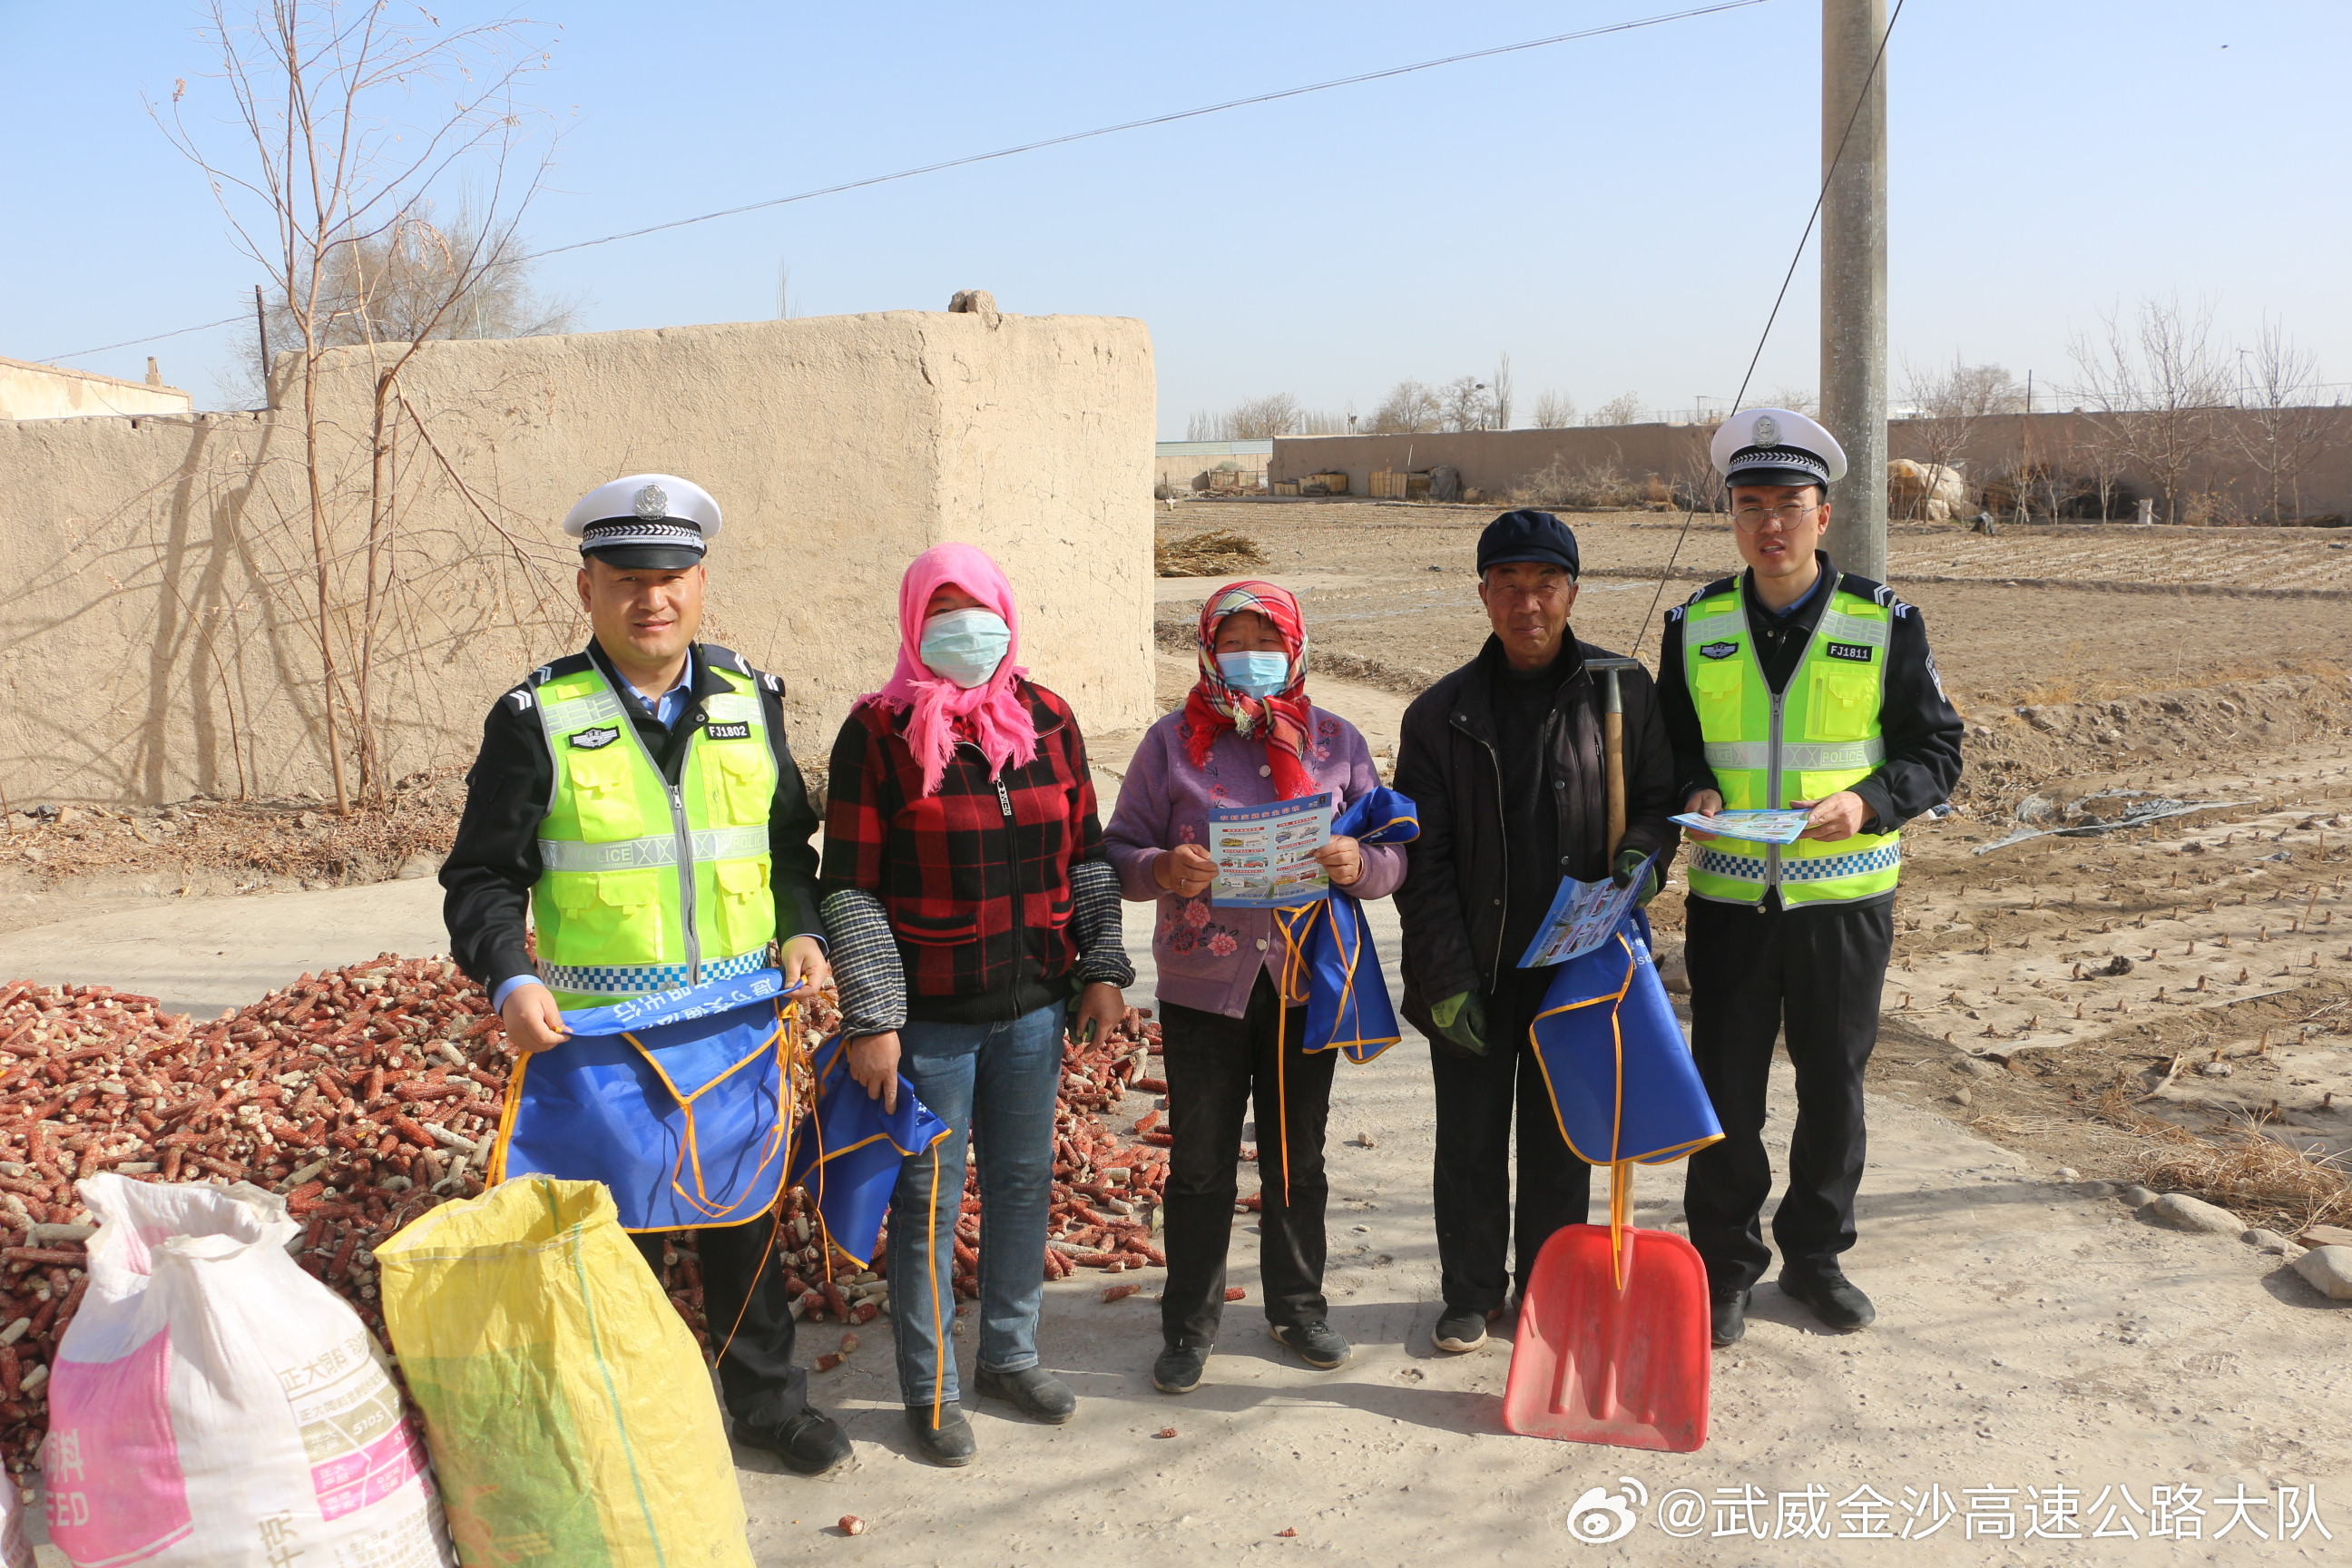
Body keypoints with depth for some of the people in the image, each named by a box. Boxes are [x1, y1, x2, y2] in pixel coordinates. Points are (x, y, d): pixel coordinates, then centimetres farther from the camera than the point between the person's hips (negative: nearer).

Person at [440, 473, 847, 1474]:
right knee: (614, 1231, 8)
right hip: (599, 1032, -3)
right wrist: (511, 980, -21)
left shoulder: (752, 700, 5)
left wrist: (800, 928, -2)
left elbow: (789, 840, 15)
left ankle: (767, 1398, 34)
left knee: (745, 1215, 16)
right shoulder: (537, 718, -7)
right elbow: (482, 878, -5)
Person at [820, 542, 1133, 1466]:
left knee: (1023, 1183, 15)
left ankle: (1010, 1353, 33)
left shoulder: (1047, 719, 5)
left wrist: (1101, 970, 6)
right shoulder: (878, 732, -8)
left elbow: (1084, 855, 12)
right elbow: (850, 888, -8)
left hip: (1034, 1006, 4)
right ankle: (930, 1388, 21)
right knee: (929, 1202, 6)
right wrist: (870, 1020, -12)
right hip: (928, 1016, -4)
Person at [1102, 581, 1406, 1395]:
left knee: (1298, 1159, 15)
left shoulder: (1335, 740, 4)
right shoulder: (1173, 741, -1)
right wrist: (1162, 870, -23)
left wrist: (1358, 862, -18)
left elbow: (1394, 853, 5)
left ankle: (1298, 1306, 32)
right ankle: (1189, 1324, 21)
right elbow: (1118, 850, -1)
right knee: (1199, 1166, 7)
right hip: (1202, 989, -2)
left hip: (1305, 982, 2)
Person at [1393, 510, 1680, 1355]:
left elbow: (1659, 794, 10)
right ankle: (1472, 1293, 28)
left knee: (1560, 1143, 12)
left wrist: (1642, 851, -14)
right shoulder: (1442, 713, -1)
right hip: (1474, 970, 0)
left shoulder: (1622, 691, 0)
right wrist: (1446, 976, -10)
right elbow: (1423, 858, -3)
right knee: (1470, 1145, 9)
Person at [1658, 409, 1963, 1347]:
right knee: (1725, 1090, 6)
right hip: (1730, 899, 1)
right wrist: (1694, 795, -10)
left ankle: (1815, 1253, 31)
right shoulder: (1694, 626, 2)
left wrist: (1868, 803, -18)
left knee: (1834, 1084, 11)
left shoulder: (1885, 624, -3)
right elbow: (1670, 743, 12)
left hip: (1845, 897, -1)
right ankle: (1725, 1265, 22)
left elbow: (1936, 752, 0)